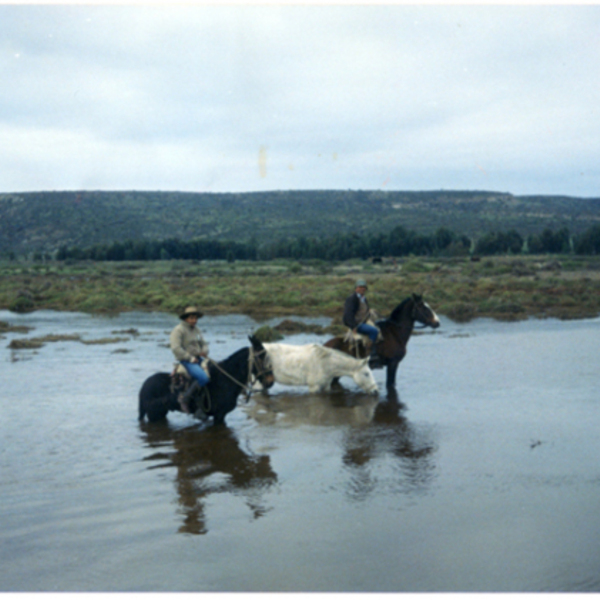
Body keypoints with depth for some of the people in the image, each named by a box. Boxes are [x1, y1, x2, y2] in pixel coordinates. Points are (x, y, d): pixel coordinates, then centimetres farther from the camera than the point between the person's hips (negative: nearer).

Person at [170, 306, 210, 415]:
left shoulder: (196, 330, 17)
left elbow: (203, 343, 22)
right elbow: (176, 348, -19)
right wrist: (190, 358, -18)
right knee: (203, 378, -29)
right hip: (186, 361, -9)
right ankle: (185, 398, -13)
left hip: (198, 359, 9)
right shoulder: (179, 330, -9)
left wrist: (204, 351, -2)